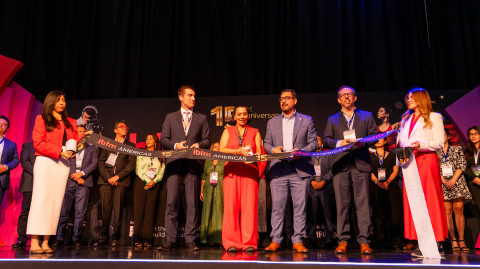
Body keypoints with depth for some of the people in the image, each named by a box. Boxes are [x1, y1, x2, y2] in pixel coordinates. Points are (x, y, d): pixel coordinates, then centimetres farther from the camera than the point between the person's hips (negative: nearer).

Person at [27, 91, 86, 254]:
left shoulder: (71, 122, 19)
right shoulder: (41, 119, 7)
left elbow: (75, 141, 15)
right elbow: (38, 143, -4)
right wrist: (60, 152, -14)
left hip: (63, 164, 4)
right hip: (45, 162, -4)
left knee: (55, 203, 1)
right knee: (40, 202, -7)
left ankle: (45, 242, 3)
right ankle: (34, 242, -6)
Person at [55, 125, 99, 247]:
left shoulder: (92, 148, 17)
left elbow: (94, 164, 6)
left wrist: (81, 174, -8)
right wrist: (75, 177, -5)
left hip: (84, 182, 0)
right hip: (69, 181, 0)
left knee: (80, 212, -3)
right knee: (64, 211, -2)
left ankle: (76, 238, 3)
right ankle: (59, 238, 5)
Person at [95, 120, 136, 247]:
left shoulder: (130, 145, 16)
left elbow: (132, 164, 4)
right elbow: (100, 162, 9)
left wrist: (117, 177, -8)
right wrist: (107, 178, -6)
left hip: (121, 180, -1)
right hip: (105, 179, 1)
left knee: (118, 209, -7)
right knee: (105, 208, -4)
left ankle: (115, 238, -3)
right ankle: (104, 237, 4)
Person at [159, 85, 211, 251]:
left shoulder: (201, 118, 17)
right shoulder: (170, 117, 17)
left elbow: (207, 140, 10)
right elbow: (163, 139, 10)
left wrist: (199, 144, -11)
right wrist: (175, 145, -9)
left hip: (193, 164, 0)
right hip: (174, 164, 0)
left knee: (192, 204, -2)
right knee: (171, 203, -3)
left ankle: (190, 240, 4)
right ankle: (170, 240, 3)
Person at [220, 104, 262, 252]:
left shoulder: (255, 132, 18)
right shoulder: (228, 131, 18)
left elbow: (259, 151, 6)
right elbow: (221, 150, 3)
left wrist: (251, 156, -16)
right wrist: (239, 151, -10)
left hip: (250, 172, 0)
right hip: (231, 171, 0)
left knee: (249, 206, -8)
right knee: (231, 205, -6)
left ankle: (249, 243, -4)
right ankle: (232, 242, -1)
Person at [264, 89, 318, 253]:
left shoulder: (307, 120, 12)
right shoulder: (272, 122, 18)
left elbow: (314, 142, 6)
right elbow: (267, 143, 16)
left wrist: (301, 151, -11)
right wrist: (273, 149, -6)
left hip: (300, 169, -1)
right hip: (278, 170, 2)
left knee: (300, 206, -1)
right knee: (277, 206, 1)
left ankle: (298, 241, 8)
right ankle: (275, 241, 7)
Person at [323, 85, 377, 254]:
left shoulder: (367, 116, 18)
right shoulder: (332, 119, 20)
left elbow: (375, 136, 9)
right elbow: (326, 140, 11)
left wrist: (362, 142, -10)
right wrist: (339, 143, -8)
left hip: (361, 163, -1)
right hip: (340, 164, 1)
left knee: (362, 201, -5)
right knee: (342, 203, -1)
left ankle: (364, 241, -1)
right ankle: (343, 240, 4)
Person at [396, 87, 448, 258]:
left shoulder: (434, 117, 7)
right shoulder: (406, 119, 24)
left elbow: (440, 142, -4)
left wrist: (421, 145, -19)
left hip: (426, 160, -5)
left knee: (430, 200, -8)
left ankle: (435, 244, -4)